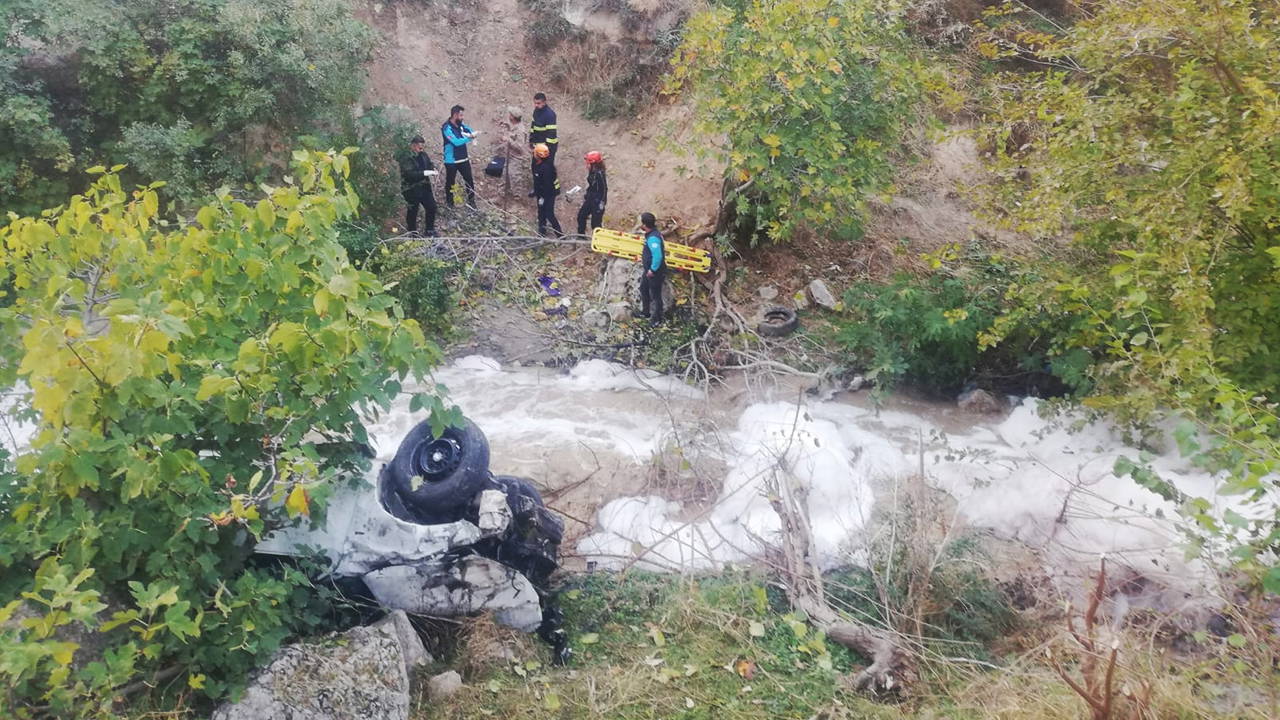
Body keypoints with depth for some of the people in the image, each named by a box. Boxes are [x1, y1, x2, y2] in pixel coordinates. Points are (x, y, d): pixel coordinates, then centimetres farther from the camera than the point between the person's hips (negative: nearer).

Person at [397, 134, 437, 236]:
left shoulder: (422, 154, 4)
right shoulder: (405, 157, -18)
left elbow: (429, 164, 19)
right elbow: (409, 173, -27)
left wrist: (433, 169, -6)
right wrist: (425, 173, -30)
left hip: (424, 186, 7)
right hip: (411, 189, -7)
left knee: (432, 207, 11)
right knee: (413, 210, 4)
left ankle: (430, 231, 28)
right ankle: (412, 232, 21)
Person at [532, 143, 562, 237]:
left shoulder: (546, 167, -31)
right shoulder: (538, 163, -1)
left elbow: (547, 184, -29)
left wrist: (542, 197, -23)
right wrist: (535, 190, 21)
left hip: (549, 193, -10)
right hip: (540, 192, 10)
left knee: (549, 215, -2)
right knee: (541, 213, 20)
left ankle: (560, 235, 10)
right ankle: (542, 233, 36)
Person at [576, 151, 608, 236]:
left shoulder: (600, 174, -23)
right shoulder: (592, 172, 3)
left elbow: (604, 189, -22)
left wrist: (602, 203, -20)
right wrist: (586, 196, 23)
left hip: (597, 201, -10)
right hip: (590, 199, 10)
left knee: (595, 223, -3)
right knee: (581, 216, 15)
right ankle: (581, 235, 31)